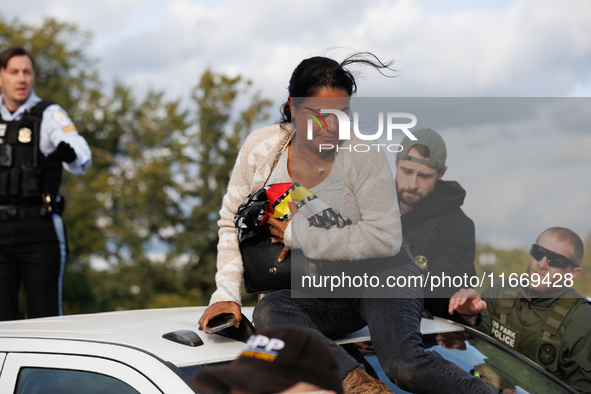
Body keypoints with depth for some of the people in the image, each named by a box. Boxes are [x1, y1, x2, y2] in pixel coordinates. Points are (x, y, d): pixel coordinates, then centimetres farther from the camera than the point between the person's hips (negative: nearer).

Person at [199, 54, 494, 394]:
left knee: (405, 364, -30)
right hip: (318, 294, 4)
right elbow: (233, 225, 6)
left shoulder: (362, 154, -13)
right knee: (267, 312, -31)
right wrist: (227, 293, -6)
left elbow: (386, 239, -18)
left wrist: (299, 235, -17)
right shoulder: (260, 149, -3)